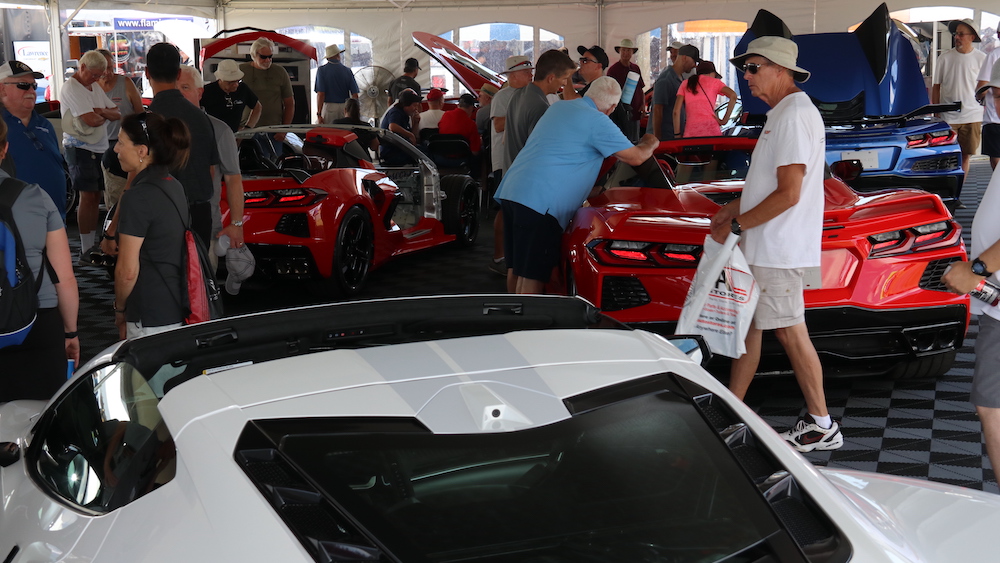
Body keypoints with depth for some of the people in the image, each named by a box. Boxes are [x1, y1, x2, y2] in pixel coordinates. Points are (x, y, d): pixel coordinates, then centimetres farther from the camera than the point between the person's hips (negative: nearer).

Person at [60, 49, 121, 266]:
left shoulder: (95, 88, 17)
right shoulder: (71, 88, -11)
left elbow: (117, 114, 11)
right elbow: (91, 120, -21)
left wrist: (100, 111, -9)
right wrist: (105, 115, 0)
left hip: (99, 148, 8)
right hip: (80, 148, -8)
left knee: (95, 196, 8)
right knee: (88, 197, -10)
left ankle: (92, 245, 13)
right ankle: (85, 251, -7)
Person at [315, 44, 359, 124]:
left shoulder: (322, 70, -2)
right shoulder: (347, 71, 4)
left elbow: (320, 94, -10)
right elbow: (355, 95, 1)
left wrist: (319, 114, -8)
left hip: (328, 106, -2)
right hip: (344, 107, 3)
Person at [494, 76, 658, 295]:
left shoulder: (557, 107, 21)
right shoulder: (597, 121, -5)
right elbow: (636, 157, 1)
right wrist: (649, 144, 25)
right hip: (540, 201, -9)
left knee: (518, 271, 16)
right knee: (532, 277, -6)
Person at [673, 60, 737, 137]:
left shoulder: (685, 84, 21)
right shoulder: (714, 81, 15)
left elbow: (676, 111, 10)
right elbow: (733, 95, -3)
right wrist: (724, 120, 0)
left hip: (690, 132, 2)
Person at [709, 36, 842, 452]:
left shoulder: (795, 115, -17)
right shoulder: (782, 113, 16)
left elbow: (789, 194, -22)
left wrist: (735, 225, -16)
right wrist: (734, 208, 13)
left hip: (779, 250, -10)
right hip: (764, 247, 10)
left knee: (790, 332, -3)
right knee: (748, 324, 13)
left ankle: (821, 426, 8)